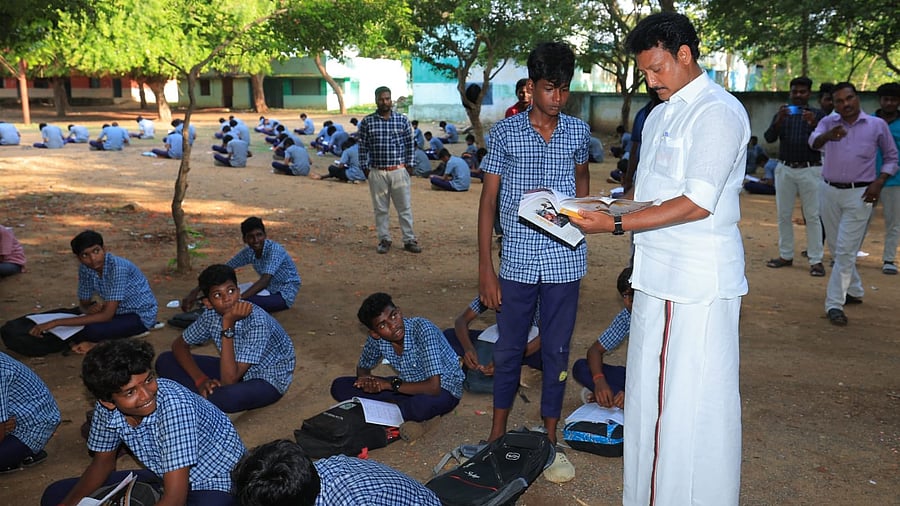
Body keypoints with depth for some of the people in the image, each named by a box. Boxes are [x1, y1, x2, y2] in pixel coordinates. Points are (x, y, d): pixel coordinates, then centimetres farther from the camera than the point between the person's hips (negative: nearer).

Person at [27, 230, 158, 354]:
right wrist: (89, 309, -22)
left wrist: (57, 322, -32)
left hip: (140, 315, -7)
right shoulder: (84, 268, -8)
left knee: (92, 330, -30)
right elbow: (84, 304, 5)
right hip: (117, 310, 7)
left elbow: (107, 315, -32)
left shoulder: (117, 267, -30)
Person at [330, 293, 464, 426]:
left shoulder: (423, 329, -31)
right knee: (339, 386, -6)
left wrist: (389, 384, -27)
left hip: (442, 388, -5)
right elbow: (363, 366, 7)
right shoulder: (376, 338, -15)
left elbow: (433, 387, -35)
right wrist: (364, 380, -18)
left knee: (424, 404, -43)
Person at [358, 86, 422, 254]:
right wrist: (365, 168, 0)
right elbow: (362, 147, 3)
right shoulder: (367, 122, 0)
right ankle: (384, 240, 18)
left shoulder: (402, 120, 2)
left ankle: (409, 240, 11)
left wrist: (408, 165, 2)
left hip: (399, 171, 0)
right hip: (377, 172, 0)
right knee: (380, 209, 7)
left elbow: (410, 145, 7)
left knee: (405, 207, 4)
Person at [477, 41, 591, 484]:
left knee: (556, 351, 10)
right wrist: (485, 268, -6)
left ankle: (550, 439, 26)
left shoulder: (578, 131, 3)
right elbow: (488, 201, -2)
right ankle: (498, 434, 29)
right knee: (509, 349, 10)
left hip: (565, 260, 1)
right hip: (517, 259, -1)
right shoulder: (505, 132, -3)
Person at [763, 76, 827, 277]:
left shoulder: (818, 115, 6)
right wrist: (779, 120, -20)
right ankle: (786, 256, 15)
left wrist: (813, 124, -22)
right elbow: (769, 138, -3)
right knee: (784, 215, 6)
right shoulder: (782, 115, 11)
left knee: (813, 216, -3)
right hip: (784, 169, 3)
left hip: (810, 171, -2)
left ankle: (816, 260, 0)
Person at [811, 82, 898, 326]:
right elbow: (814, 142, -20)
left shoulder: (878, 125, -1)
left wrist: (879, 182, -8)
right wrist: (828, 135, -43)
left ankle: (835, 304, -4)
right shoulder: (829, 122, 1)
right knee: (836, 248, 14)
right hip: (830, 191, 3)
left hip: (859, 194, -3)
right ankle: (854, 291, 34)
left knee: (846, 251, -8)